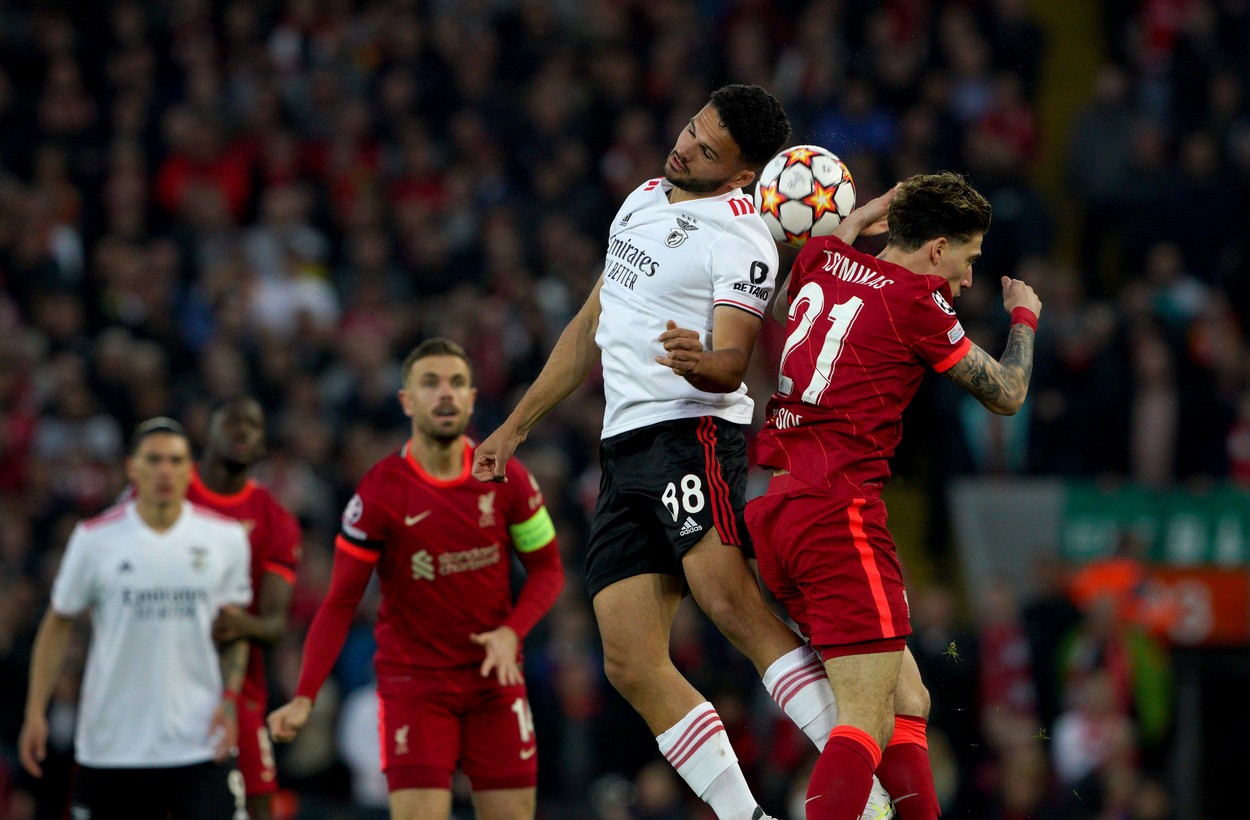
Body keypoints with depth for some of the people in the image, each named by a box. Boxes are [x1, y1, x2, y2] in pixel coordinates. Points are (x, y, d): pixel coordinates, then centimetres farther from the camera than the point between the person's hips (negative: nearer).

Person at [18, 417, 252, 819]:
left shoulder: (226, 538, 3)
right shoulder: (95, 539, -1)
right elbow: (58, 624, 7)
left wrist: (229, 700, 0)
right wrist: (35, 713, 2)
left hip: (199, 740, 0)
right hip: (111, 747, 0)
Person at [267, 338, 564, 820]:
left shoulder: (504, 477, -2)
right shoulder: (380, 492, -10)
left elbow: (547, 568, 8)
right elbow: (340, 603, -7)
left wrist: (512, 631, -11)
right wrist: (305, 697, -16)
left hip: (494, 677, 3)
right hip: (413, 684, -3)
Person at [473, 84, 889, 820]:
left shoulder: (741, 239, -5)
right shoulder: (643, 200, 19)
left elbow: (732, 366, -14)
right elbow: (592, 331, 28)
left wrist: (699, 363, -37)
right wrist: (516, 427, 28)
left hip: (692, 428, -8)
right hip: (623, 450, 8)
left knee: (730, 600, -29)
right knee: (631, 664, -4)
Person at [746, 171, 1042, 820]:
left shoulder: (823, 261, 14)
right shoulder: (914, 301, -5)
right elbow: (1006, 394, 7)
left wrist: (860, 218, 46)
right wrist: (1024, 317, 24)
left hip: (771, 510, 9)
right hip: (837, 506, -9)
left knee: (907, 703, 12)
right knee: (868, 718, -13)